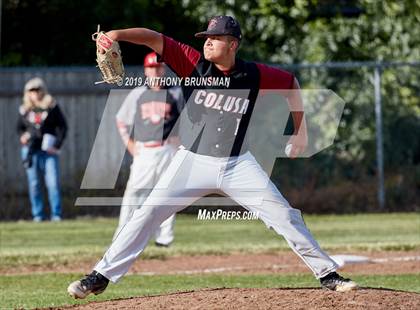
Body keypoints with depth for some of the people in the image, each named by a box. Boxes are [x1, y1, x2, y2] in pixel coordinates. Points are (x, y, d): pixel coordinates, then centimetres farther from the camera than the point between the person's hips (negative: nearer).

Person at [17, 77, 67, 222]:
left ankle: (56, 214, -2)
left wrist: (57, 144, -5)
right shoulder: (25, 110, 7)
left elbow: (62, 126, 3)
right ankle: (37, 215, 9)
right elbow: (20, 127, 19)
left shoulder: (52, 107, 1)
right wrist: (22, 137, -2)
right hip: (31, 150, 2)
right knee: (34, 184, 4)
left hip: (49, 150, -2)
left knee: (53, 182, -7)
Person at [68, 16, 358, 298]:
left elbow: (290, 82, 10)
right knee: (147, 214, -7)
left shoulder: (254, 75, -8)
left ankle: (327, 274, 9)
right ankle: (101, 277, 0)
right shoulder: (195, 63, -9)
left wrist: (300, 132, 9)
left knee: (284, 215, -3)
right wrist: (116, 34, -34)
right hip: (192, 162, 0)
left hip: (238, 165, 0)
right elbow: (153, 38, -18)